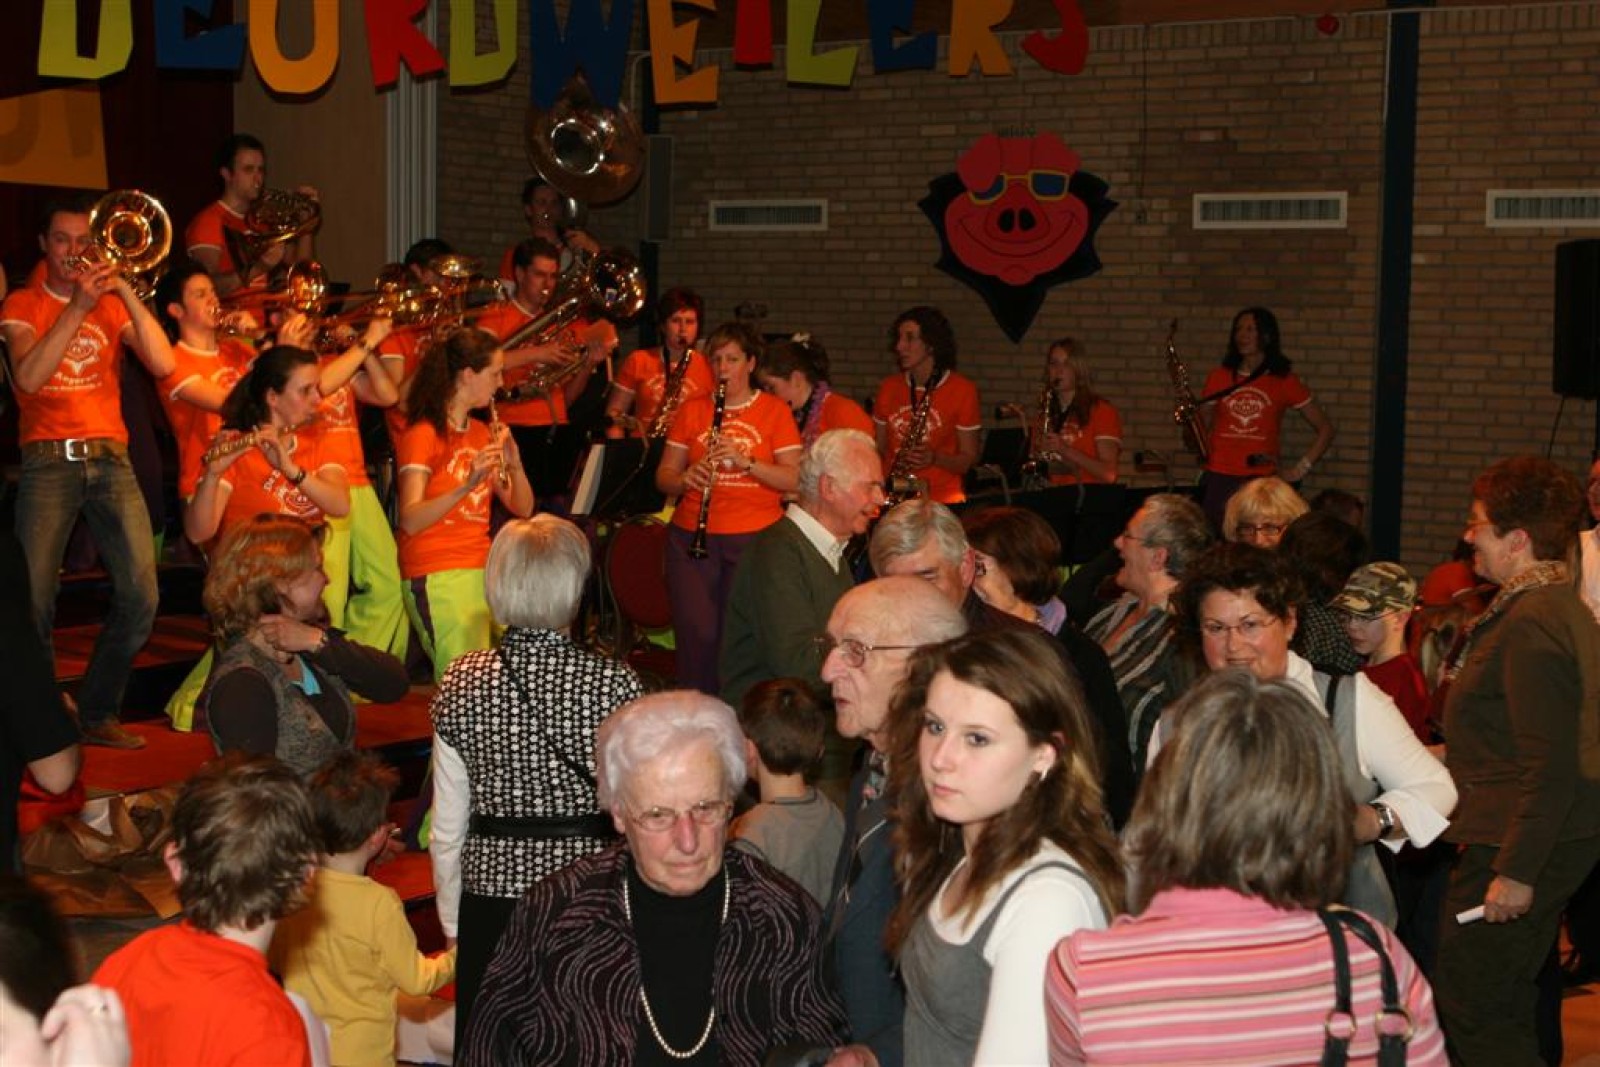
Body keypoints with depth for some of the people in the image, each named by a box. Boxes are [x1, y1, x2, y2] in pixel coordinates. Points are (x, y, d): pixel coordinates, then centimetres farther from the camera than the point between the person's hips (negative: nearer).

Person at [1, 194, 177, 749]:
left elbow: (162, 365, -2)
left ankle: (97, 712, 8)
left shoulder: (112, 303, 15)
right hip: (48, 461, -2)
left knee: (140, 596, -7)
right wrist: (77, 306, -14)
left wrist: (126, 292, -9)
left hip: (110, 459, 3)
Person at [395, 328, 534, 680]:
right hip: (437, 576, -7)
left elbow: (523, 509, 12)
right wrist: (467, 485, -30)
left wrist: (514, 464, -6)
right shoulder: (422, 435, -6)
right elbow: (410, 520, -19)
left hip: (483, 569, 7)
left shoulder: (482, 433, 15)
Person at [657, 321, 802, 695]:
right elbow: (663, 477, 11)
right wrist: (685, 478, -11)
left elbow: (794, 479, -4)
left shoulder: (775, 411, 5)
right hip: (691, 537, 2)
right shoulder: (692, 411, 12)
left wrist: (745, 460, -17)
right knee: (696, 634, -4)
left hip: (755, 538, -2)